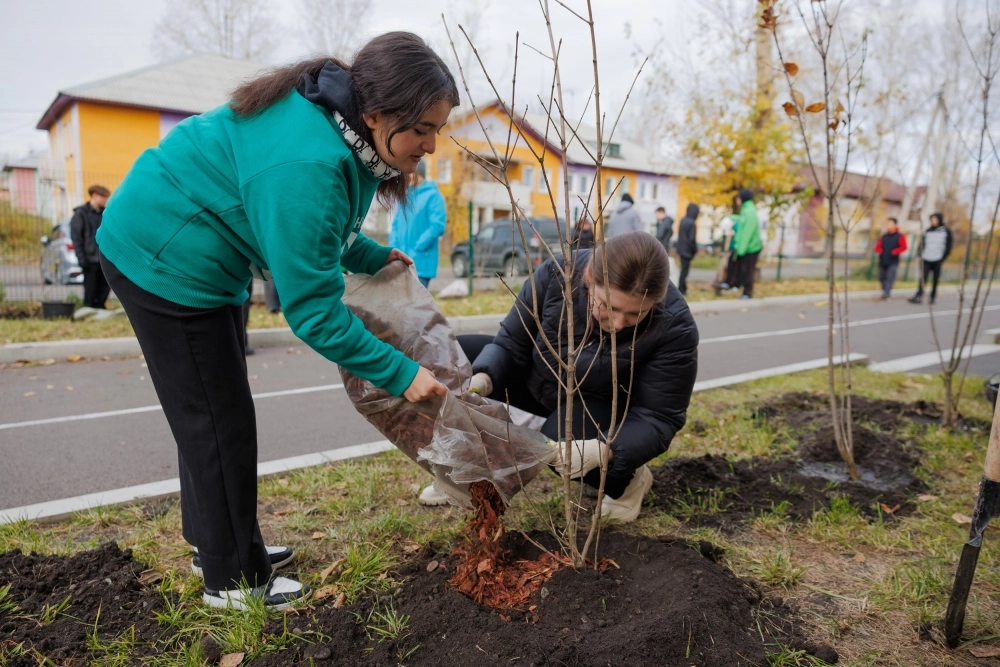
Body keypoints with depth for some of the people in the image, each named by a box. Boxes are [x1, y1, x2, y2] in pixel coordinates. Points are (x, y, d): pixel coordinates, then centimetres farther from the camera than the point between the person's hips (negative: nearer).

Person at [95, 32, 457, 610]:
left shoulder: (340, 125, -4)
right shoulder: (306, 166, -34)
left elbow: (310, 227, 12)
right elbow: (313, 309, -31)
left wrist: (371, 256, 2)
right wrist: (399, 373, -27)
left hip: (198, 253, 10)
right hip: (164, 258, -10)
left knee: (213, 415, 17)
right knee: (218, 421, -1)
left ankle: (221, 544, 34)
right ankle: (233, 579, 17)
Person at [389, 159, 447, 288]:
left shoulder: (432, 195, -6)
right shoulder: (405, 195, 15)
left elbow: (437, 226, -15)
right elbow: (396, 224, 16)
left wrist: (416, 249, -17)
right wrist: (393, 248, 1)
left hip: (420, 262, -7)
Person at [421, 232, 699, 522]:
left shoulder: (675, 327, -30)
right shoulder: (556, 273, -26)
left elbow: (658, 418, -25)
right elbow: (511, 344, -15)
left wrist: (604, 450, -44)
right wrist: (482, 379, -37)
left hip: (607, 409, -3)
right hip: (540, 384, 4)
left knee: (561, 441, -36)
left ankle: (626, 479, -1)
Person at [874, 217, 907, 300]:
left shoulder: (899, 237, 1)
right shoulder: (883, 237, 13)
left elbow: (903, 247, -7)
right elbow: (878, 246, 17)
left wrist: (895, 251, -22)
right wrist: (879, 250, -5)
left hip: (893, 261, -4)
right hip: (882, 261, 5)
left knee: (890, 278, -14)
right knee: (882, 278, 8)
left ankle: (886, 294, -21)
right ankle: (885, 292, 25)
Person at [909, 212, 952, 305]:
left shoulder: (946, 232, 5)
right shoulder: (928, 231, 15)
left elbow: (948, 247, 2)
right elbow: (923, 243, 16)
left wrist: (943, 258, -8)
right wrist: (921, 254, 1)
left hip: (937, 260, -2)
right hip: (926, 259, 2)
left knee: (935, 279, 2)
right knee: (923, 278, -8)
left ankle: (933, 297, 8)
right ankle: (919, 296, -14)